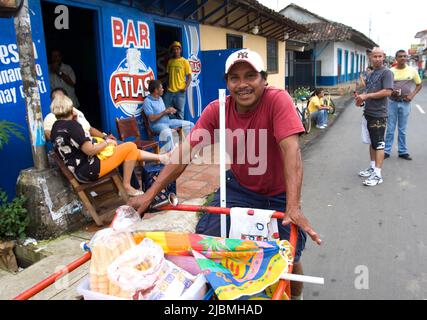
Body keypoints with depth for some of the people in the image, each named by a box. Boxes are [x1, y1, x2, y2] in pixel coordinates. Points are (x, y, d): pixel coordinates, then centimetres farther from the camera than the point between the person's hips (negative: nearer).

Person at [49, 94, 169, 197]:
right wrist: (107, 142, -6)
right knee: (131, 147, -6)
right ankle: (127, 187, 3)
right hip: (89, 169, -10)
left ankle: (160, 157, 28)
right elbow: (90, 150, -22)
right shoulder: (71, 125, -18)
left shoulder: (55, 128, 9)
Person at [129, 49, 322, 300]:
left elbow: (291, 149, -33)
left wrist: (293, 207, -43)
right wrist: (150, 194, -20)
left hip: (279, 194, -2)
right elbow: (186, 150, -15)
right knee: (204, 240, -6)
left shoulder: (278, 100, -22)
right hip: (240, 187, 3)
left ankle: (296, 294, 29)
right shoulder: (216, 110, -12)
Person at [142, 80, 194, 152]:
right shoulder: (147, 101, -13)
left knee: (190, 124, 2)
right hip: (157, 124, -8)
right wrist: (165, 112, -16)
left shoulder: (160, 98, 13)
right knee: (167, 132, -44)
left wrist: (169, 111, -3)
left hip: (168, 121, 8)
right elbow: (152, 119, -20)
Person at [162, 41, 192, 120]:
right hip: (169, 91, 4)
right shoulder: (170, 61, 10)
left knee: (179, 112, 3)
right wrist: (167, 86, 4)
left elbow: (189, 76, -3)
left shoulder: (184, 61, -1)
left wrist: (186, 87, -16)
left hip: (180, 91, -4)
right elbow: (168, 75, 17)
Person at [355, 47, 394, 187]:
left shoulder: (386, 72, -8)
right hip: (369, 112, 8)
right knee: (372, 142, 15)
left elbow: (387, 91, -19)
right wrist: (361, 98, 4)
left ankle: (377, 174, -4)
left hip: (379, 114, -8)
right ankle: (373, 167, 27)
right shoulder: (371, 74, 17)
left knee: (378, 143, -6)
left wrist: (366, 96, -19)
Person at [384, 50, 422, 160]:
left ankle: (402, 151, 19)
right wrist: (391, 91, -17)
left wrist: (412, 95, -5)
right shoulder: (391, 71, -3)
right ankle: (387, 151, 13)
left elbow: (419, 84, 9)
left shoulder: (412, 70, -1)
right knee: (390, 128, 5)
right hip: (393, 102, 0)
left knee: (402, 129, 9)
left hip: (405, 103, 1)